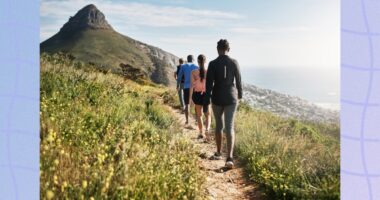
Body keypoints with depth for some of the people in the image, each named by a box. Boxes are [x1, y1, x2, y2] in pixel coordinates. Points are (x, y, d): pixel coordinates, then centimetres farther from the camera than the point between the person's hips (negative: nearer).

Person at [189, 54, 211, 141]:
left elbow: (192, 85, -11)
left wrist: (190, 97, -6)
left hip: (197, 95, 0)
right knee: (207, 115, 14)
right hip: (207, 95, 0)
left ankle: (201, 133, 30)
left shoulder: (193, 72, -9)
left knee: (199, 115, 18)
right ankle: (207, 130, -12)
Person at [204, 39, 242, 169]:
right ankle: (229, 157, -16)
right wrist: (240, 94, 22)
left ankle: (218, 153, 30)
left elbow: (209, 84, -10)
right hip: (231, 98, 0)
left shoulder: (213, 64, -8)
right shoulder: (234, 62, -3)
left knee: (218, 125, 17)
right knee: (229, 127, -2)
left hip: (217, 98, 0)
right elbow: (238, 80, 4)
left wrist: (206, 102, -5)